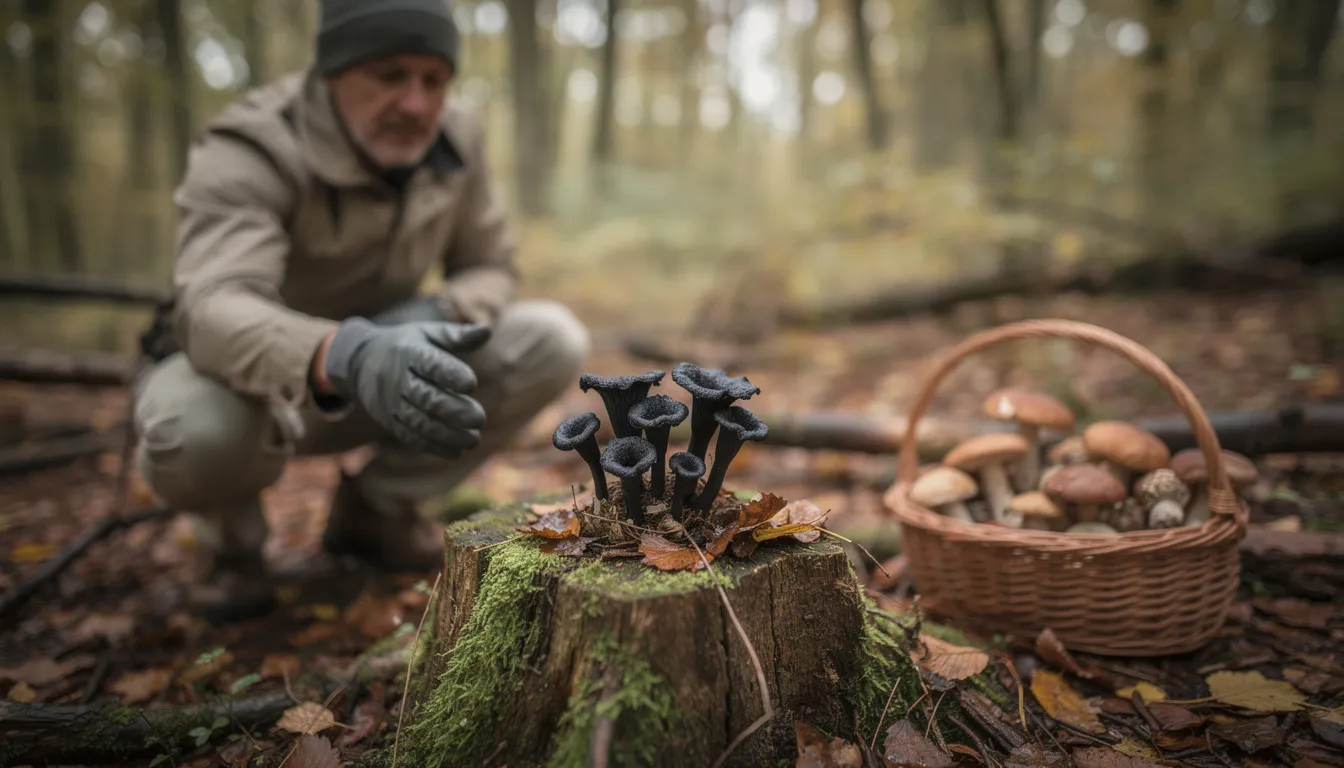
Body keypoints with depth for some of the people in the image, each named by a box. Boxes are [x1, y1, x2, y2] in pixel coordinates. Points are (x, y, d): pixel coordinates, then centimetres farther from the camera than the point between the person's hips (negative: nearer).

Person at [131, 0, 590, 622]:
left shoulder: (455, 141, -10)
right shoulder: (246, 151, -25)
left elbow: (491, 267, 1)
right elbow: (211, 309, -42)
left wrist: (438, 313, -24)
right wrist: (346, 357, -63)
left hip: (394, 376, 5)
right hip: (259, 380, -4)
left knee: (552, 342, -17)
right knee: (188, 425, -40)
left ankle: (376, 507, 1)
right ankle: (231, 541, 0)